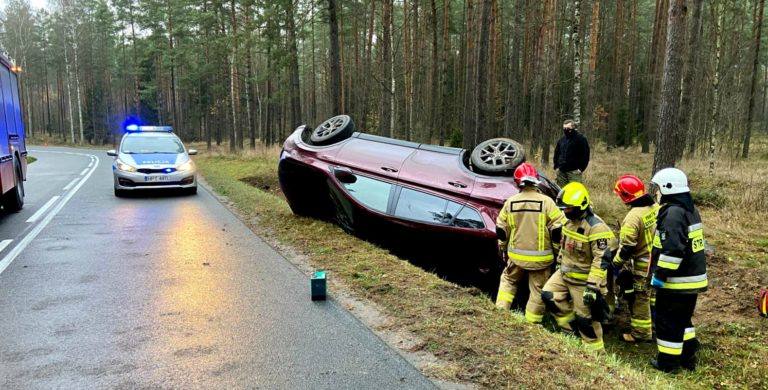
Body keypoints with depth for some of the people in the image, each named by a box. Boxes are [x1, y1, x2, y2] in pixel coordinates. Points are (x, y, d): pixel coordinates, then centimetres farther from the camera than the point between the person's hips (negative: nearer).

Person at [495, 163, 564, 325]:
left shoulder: (510, 202, -3)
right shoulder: (546, 201, -13)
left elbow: (501, 230, 5)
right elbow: (557, 229, -10)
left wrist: (503, 250, 19)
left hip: (516, 255, 3)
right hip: (540, 257, -3)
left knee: (508, 280, 26)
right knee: (538, 290, 11)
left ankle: (500, 310, 20)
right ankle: (532, 323, 17)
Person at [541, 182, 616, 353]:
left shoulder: (596, 227, -26)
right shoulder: (570, 220, 2)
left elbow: (602, 259, -28)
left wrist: (593, 286, -30)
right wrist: (560, 261, 24)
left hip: (584, 279, -8)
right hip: (565, 273, 8)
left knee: (585, 317, 1)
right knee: (548, 295, 3)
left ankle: (596, 350, 21)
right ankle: (572, 325, 19)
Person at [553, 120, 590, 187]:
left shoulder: (581, 138, -2)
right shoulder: (562, 139, 14)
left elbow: (586, 154, -5)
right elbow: (556, 153, 22)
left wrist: (581, 168, -11)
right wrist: (556, 166, 11)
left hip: (574, 172, -5)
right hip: (561, 171, 5)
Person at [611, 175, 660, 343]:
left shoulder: (633, 217, -27)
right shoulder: (657, 208, -3)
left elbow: (626, 247, -24)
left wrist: (616, 263, -10)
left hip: (642, 265, -8)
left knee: (639, 298, 6)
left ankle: (641, 332, 17)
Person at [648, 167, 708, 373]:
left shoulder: (673, 213, -21)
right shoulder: (690, 209, 11)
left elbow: (673, 249, -28)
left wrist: (659, 274, -21)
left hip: (677, 280, -10)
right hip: (693, 278, 10)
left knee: (667, 320, 4)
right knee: (683, 318, 22)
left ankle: (668, 362, 14)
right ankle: (688, 357, 30)